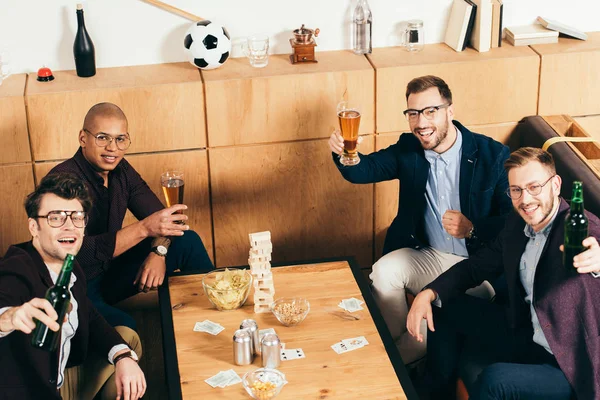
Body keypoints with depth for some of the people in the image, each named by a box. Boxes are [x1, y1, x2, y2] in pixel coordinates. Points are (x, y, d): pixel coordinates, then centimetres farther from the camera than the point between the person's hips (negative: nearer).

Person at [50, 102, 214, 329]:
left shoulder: (120, 170, 1)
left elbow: (159, 216, 6)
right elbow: (78, 253, -32)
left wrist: (158, 252, -16)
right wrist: (144, 228, -36)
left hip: (109, 272, 8)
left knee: (188, 241, 0)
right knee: (124, 326, -38)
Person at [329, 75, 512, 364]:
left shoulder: (493, 155, -12)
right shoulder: (408, 149, 2)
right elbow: (364, 170, -5)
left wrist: (473, 228, -29)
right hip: (427, 256, 4)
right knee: (383, 271, -23)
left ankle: (401, 355, -4)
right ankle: (400, 349, -2)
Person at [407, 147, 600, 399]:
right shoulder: (518, 223, 2)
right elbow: (477, 267, 11)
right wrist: (429, 294, -5)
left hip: (573, 365, -8)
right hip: (525, 338, 8)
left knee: (495, 379, -31)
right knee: (446, 308, 11)